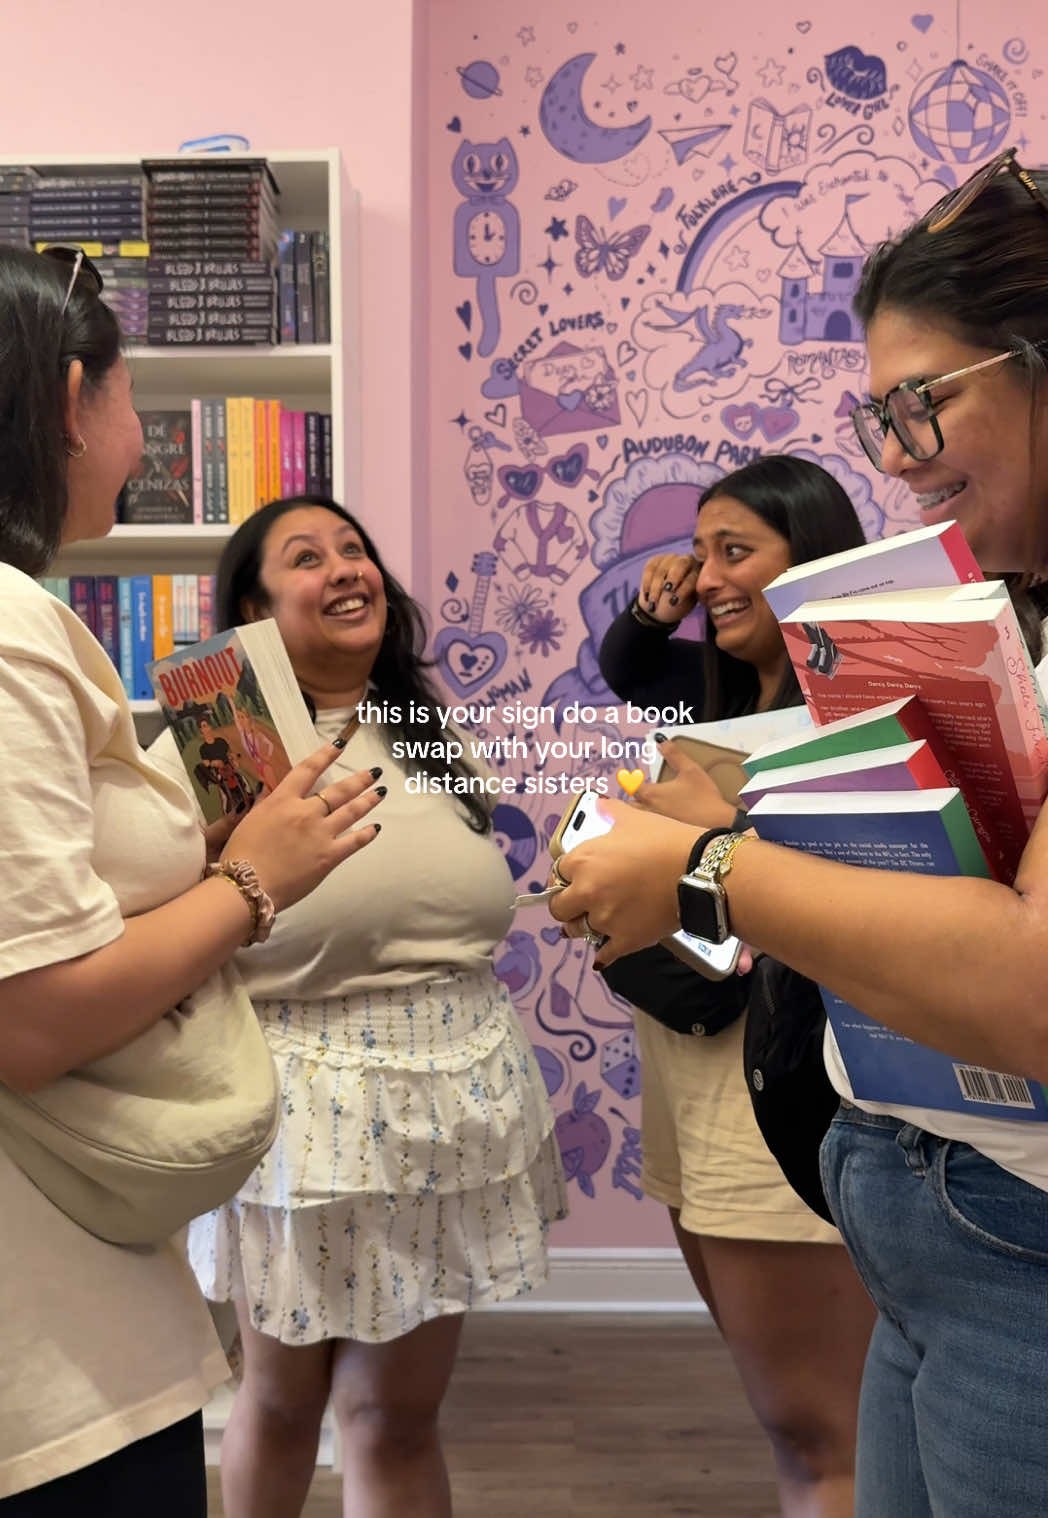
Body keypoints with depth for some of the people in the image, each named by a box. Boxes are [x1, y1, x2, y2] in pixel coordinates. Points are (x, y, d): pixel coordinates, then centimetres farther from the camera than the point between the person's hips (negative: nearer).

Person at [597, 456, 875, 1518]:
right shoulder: (726, 690, 11)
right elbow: (621, 671, 30)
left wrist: (721, 821, -21)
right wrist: (650, 612, 10)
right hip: (682, 1048, 9)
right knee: (786, 1409, 22)